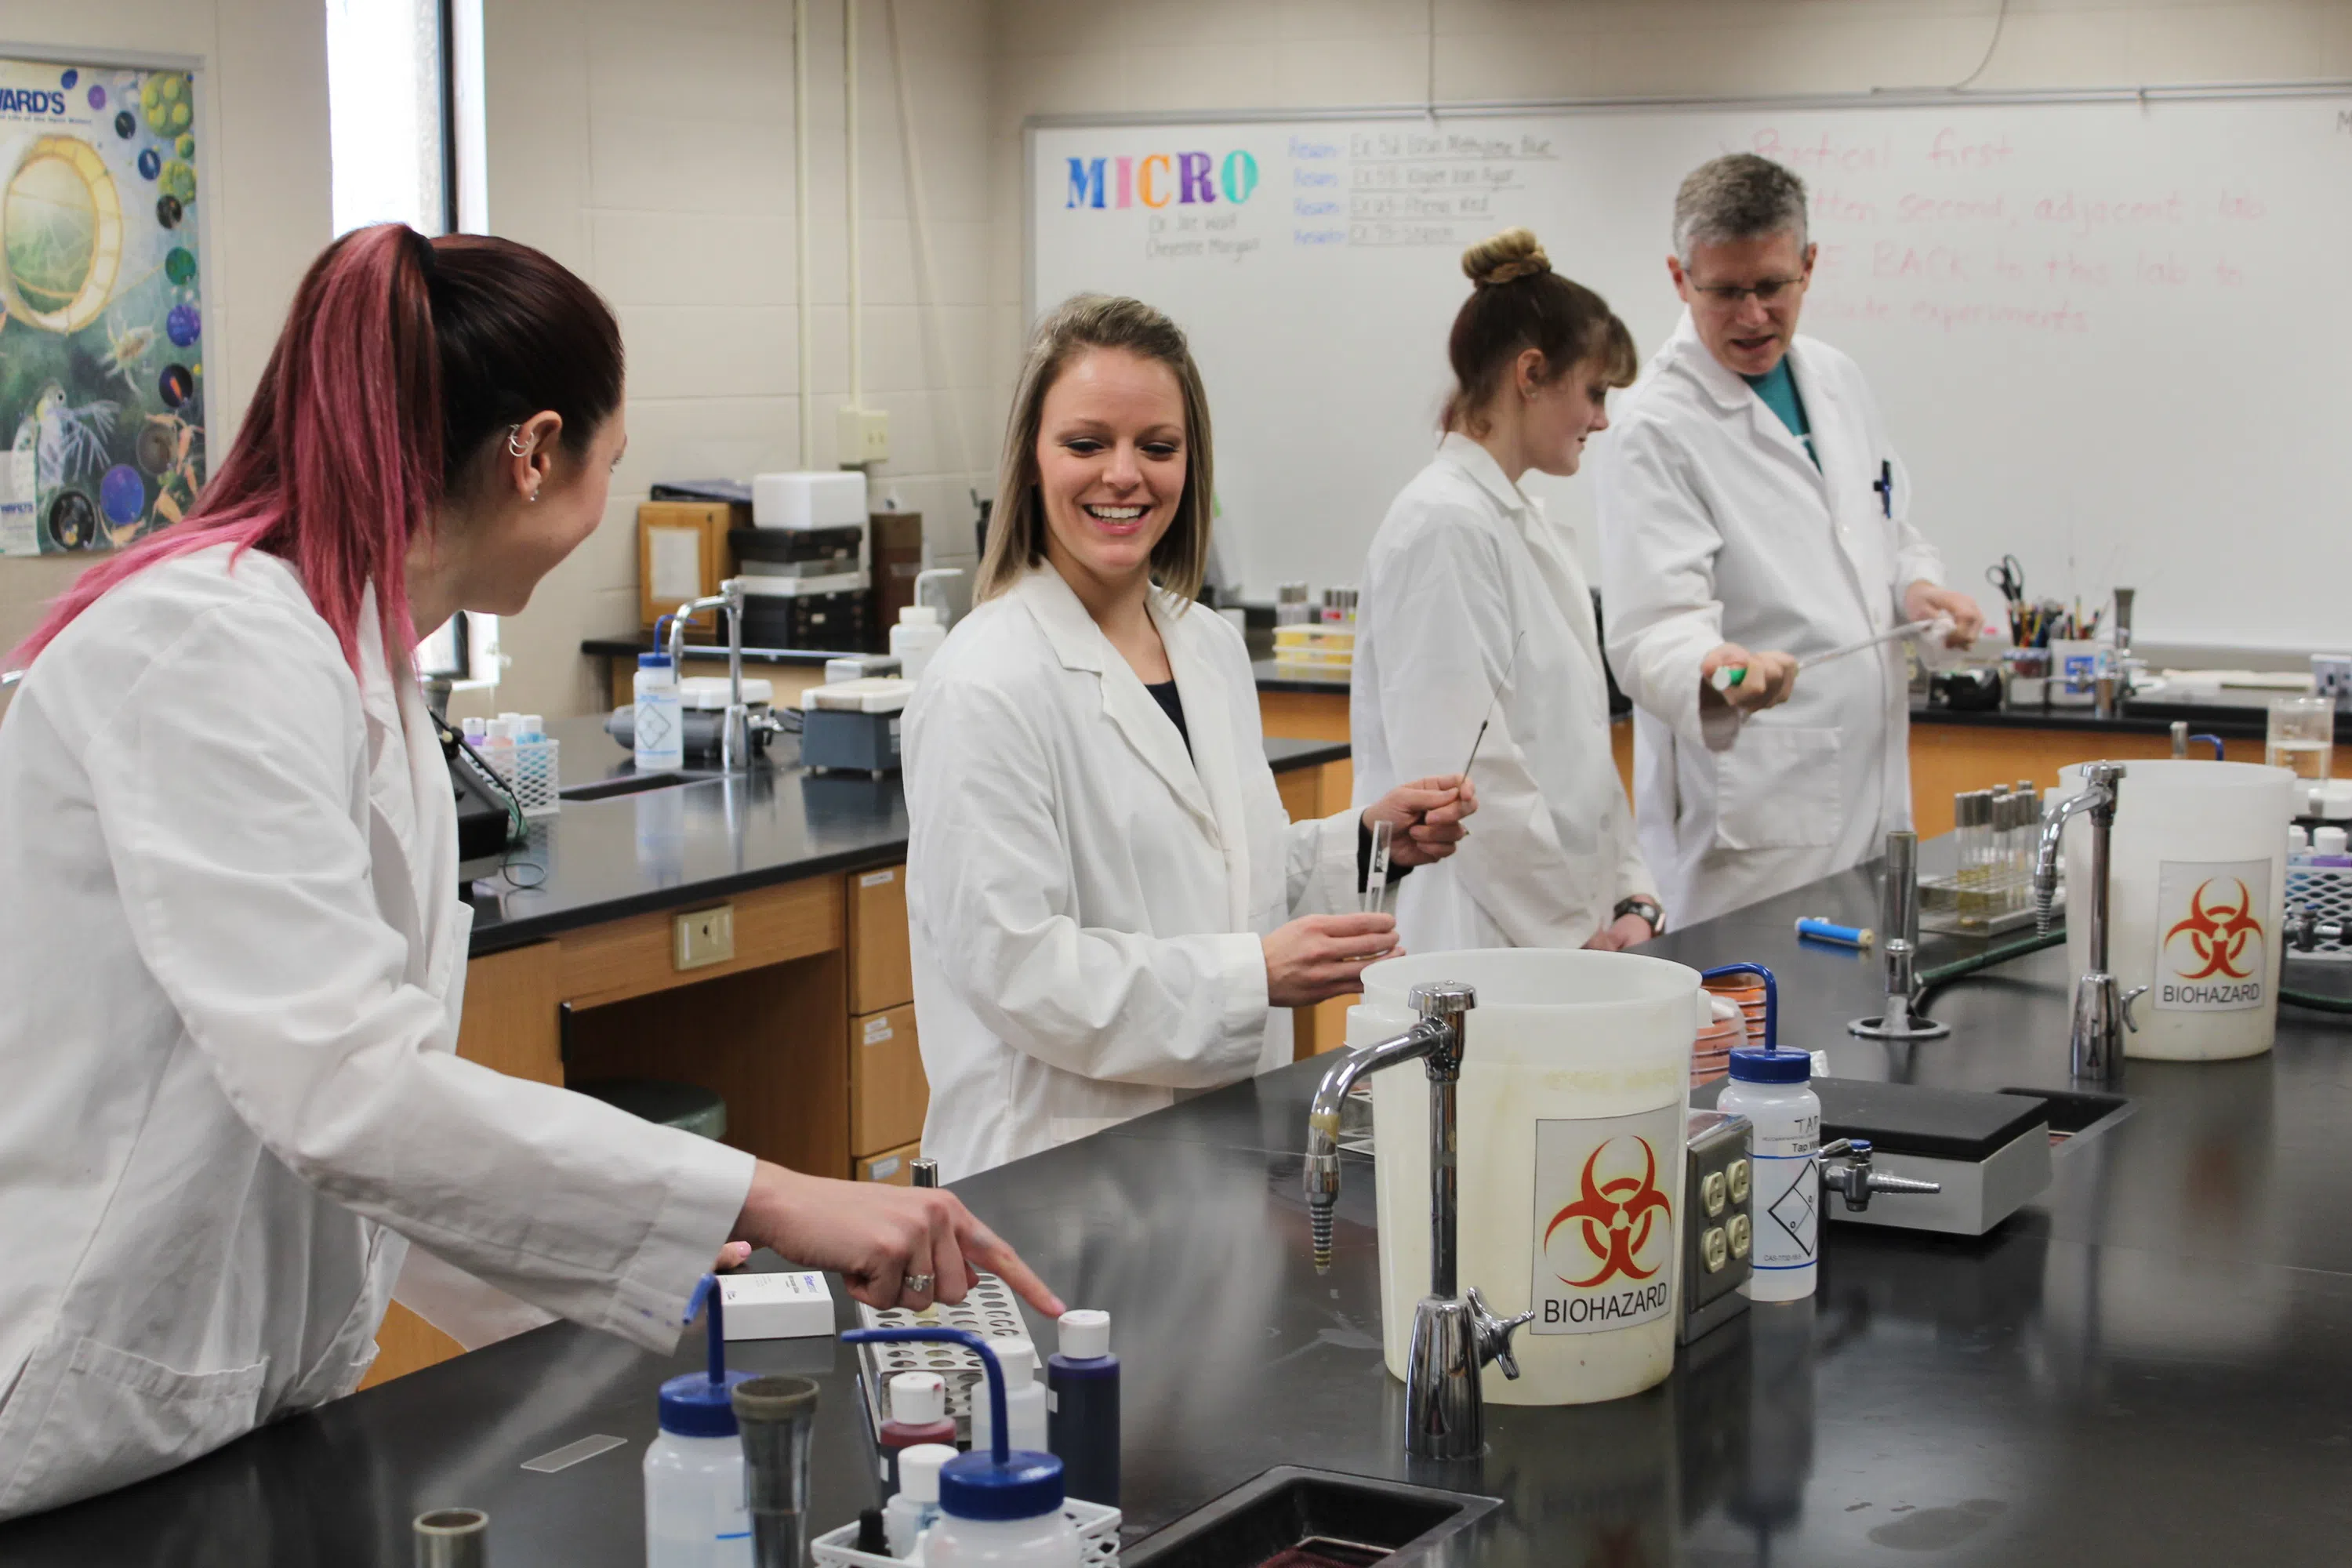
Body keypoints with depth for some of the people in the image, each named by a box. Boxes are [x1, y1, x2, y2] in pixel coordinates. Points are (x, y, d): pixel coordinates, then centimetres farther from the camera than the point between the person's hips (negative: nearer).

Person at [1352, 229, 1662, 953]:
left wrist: (1630, 898, 8)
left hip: (1562, 936, 9)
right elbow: (1465, 771, -19)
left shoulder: (1526, 525, 15)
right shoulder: (1444, 527, -14)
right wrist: (1574, 929, -14)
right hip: (1480, 944, -8)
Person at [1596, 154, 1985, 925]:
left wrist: (1917, 586, 2)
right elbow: (1650, 632, -20)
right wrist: (1718, 673, -42)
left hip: (1871, 793, 7)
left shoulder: (1837, 379, 10)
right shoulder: (1656, 428, -13)